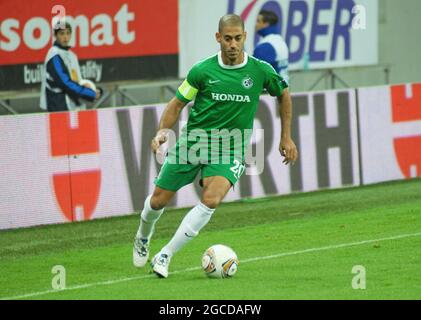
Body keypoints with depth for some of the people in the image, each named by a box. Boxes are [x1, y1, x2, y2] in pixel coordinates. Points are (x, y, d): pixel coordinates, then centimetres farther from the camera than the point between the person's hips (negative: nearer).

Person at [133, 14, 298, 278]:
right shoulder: (202, 70, -8)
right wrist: (162, 131, -14)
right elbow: (178, 103, 3)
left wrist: (286, 137, 15)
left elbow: (283, 94, 13)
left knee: (211, 200, -26)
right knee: (158, 200, 6)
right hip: (192, 143, 1)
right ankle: (143, 237, 42)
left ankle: (165, 256, -16)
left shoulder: (260, 71, -6)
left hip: (231, 150, -1)